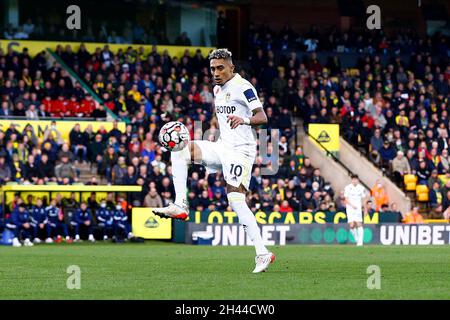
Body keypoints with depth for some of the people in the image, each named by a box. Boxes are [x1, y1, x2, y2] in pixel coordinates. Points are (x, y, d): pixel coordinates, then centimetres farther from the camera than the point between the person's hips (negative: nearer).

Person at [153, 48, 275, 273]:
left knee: (236, 200, -18)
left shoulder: (243, 87, -10)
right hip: (222, 147, 8)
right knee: (179, 151, -5)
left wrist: (244, 120, -40)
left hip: (241, 150, -8)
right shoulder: (218, 89, 16)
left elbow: (262, 117, -20)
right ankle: (180, 205, -10)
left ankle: (262, 253, -17)